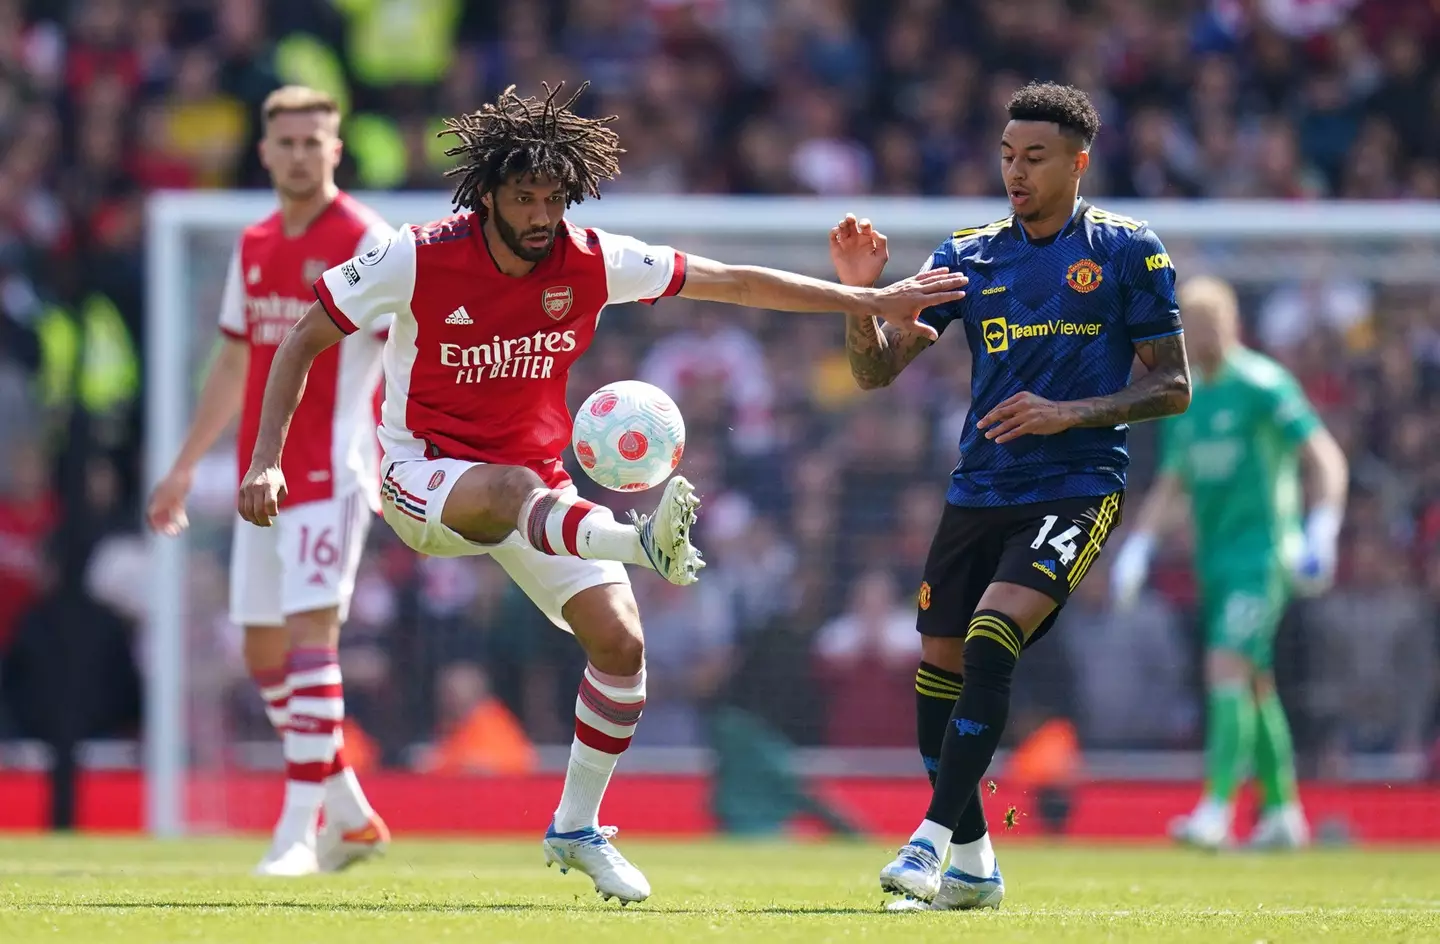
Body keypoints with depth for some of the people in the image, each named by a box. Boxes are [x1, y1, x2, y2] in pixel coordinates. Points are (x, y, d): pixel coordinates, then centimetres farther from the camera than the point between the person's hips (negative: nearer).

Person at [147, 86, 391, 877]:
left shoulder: (367, 241, -6)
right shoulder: (253, 247, 14)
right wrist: (186, 466, 25)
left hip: (331, 475, -8)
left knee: (309, 635, -16)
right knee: (263, 650, 9)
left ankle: (298, 829, -17)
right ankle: (350, 814, 22)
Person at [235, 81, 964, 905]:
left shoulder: (591, 263, -8)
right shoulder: (418, 259, -17)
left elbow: (735, 282, -2)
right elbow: (304, 342, -8)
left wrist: (869, 301, -2)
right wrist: (268, 459, -16)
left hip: (537, 479, 4)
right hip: (425, 476, -4)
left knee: (621, 642, -8)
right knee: (515, 491, -40)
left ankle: (578, 829, 9)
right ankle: (643, 543, -68)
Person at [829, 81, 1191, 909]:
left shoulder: (1128, 252, -1)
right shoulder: (970, 256, 9)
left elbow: (1173, 387, -2)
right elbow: (876, 370, 6)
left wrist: (1069, 413, -15)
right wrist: (862, 292, -13)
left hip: (1076, 485, -5)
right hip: (980, 491, 5)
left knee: (991, 644, -23)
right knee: (939, 670, 4)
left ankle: (934, 836, -21)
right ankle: (971, 866, 18)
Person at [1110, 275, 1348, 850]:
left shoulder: (1264, 385, -9)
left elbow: (1327, 461, -12)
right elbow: (1170, 485, 21)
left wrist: (1322, 533, -23)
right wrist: (1136, 551, 11)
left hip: (1263, 550, -7)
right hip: (1214, 559, 7)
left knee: (1228, 669, -18)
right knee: (1253, 686, 11)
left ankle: (1216, 809, -22)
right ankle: (1283, 813, 19)